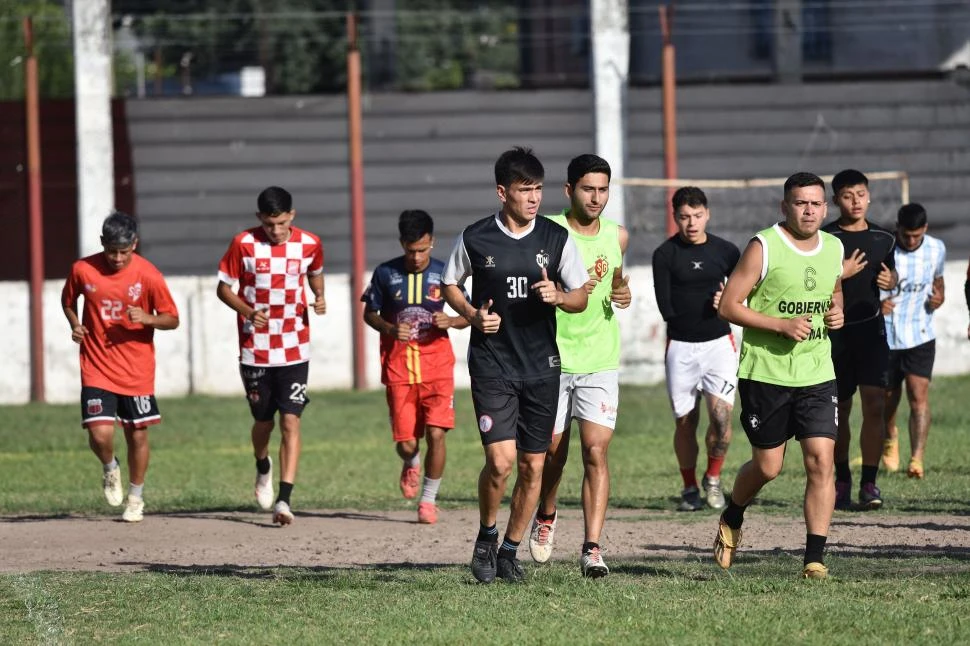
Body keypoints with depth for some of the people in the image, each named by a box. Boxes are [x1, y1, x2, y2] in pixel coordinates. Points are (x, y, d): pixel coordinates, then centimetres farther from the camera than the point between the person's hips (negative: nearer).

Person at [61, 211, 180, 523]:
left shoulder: (148, 275, -10)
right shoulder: (83, 270, -6)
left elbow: (172, 319, -3)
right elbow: (68, 298, 15)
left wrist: (147, 319, -23)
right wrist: (74, 324, -4)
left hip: (136, 371, 0)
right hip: (97, 366, 0)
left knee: (137, 434, 8)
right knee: (100, 433, -14)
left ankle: (135, 497, 28)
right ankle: (110, 469, 21)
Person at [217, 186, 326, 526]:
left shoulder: (309, 244, -2)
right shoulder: (244, 244, -7)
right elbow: (223, 288, 0)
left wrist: (319, 297, -2)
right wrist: (247, 311, -17)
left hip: (295, 350, 0)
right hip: (255, 351, 0)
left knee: (291, 423, -10)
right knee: (263, 421, 11)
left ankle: (284, 500, -13)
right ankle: (263, 469, 44)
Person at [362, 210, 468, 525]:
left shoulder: (444, 274, 0)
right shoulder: (385, 273, 0)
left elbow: (468, 315, 9)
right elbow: (370, 313, 9)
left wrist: (451, 321, -14)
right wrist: (390, 329, -11)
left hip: (437, 366, 0)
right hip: (398, 366, 0)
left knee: (436, 433, -12)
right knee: (406, 442, -2)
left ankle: (429, 498, 6)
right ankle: (411, 464, 36)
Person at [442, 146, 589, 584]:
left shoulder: (557, 238, 1)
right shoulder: (475, 239, -3)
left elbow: (580, 298, 8)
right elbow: (451, 285, 12)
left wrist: (558, 296, -15)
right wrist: (472, 315, -7)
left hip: (542, 367, 3)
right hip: (491, 364, -3)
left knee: (533, 466, 5)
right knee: (501, 459, -15)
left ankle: (510, 550, 20)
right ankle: (486, 536, 10)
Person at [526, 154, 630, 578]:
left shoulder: (617, 236, 6)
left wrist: (621, 292, 4)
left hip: (600, 360, 2)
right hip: (553, 356, -2)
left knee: (596, 452, -10)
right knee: (552, 451, 9)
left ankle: (592, 548, -12)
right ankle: (545, 518, 39)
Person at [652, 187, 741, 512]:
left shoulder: (725, 251, 6)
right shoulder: (665, 255, -1)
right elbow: (666, 308, -6)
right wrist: (705, 308, -12)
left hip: (719, 342, 1)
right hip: (681, 347, -1)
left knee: (721, 415, -13)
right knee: (685, 420, 3)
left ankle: (713, 478, 10)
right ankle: (689, 488, 20)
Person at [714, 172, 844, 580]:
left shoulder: (834, 249, 8)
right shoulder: (763, 248, -9)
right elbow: (728, 306, -10)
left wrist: (837, 313, 4)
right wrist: (781, 325, -19)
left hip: (817, 376, 4)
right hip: (765, 374, -4)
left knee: (821, 461, -9)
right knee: (767, 466, 5)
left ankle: (815, 557, -7)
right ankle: (732, 519, 37)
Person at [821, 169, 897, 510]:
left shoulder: (883, 238, 7)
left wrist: (889, 281, 0)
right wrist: (842, 274, -17)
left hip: (871, 328, 1)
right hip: (834, 332, -1)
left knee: (875, 404, -12)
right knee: (839, 409, 9)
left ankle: (869, 482, -10)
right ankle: (842, 479, 25)